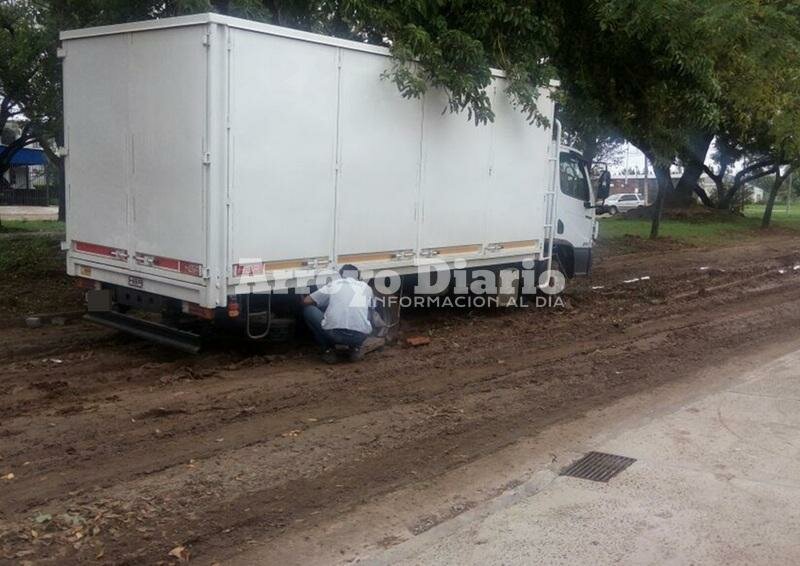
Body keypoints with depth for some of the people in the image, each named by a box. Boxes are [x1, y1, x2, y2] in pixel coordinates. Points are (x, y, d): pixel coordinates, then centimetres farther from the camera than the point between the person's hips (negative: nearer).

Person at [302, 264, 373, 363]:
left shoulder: (333, 284, 17)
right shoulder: (366, 287, 21)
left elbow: (306, 301, 20)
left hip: (333, 334, -2)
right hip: (360, 336, 2)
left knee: (308, 309, 22)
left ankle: (328, 350, 17)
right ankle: (355, 349, 20)